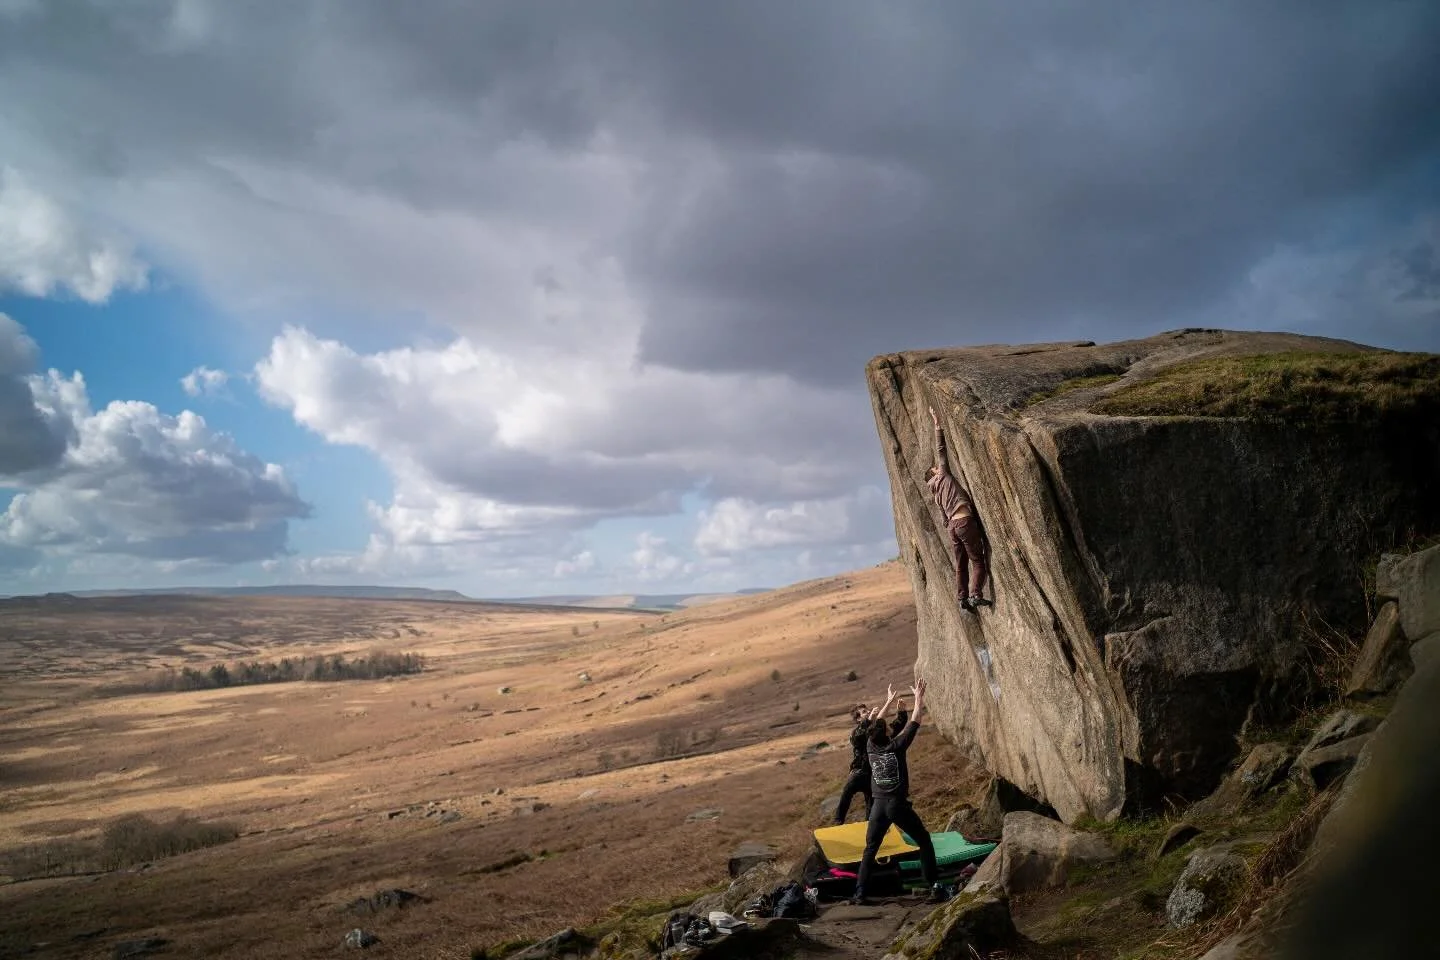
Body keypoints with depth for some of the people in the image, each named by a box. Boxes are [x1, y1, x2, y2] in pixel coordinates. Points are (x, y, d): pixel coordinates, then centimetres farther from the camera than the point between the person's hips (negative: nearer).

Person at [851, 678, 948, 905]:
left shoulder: (870, 748, 2)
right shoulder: (896, 746, -9)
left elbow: (875, 725, 19)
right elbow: (914, 722, -1)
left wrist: (888, 702, 29)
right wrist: (919, 698, 11)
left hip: (878, 806, 3)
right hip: (898, 804, -3)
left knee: (870, 850, 11)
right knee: (924, 842, 12)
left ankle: (859, 893, 3)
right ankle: (934, 886, 5)